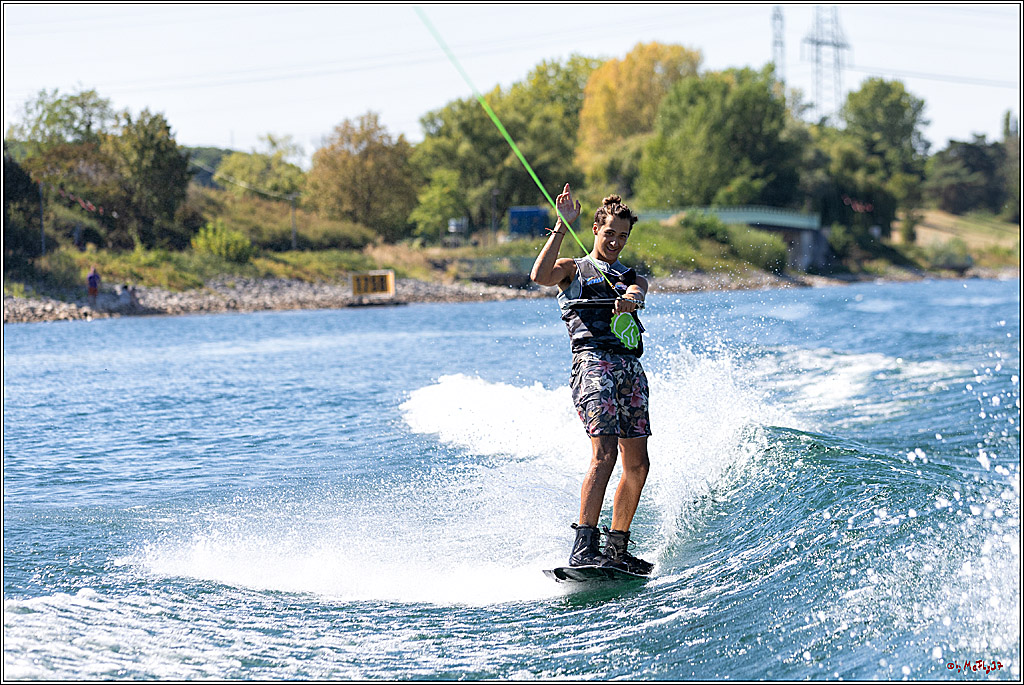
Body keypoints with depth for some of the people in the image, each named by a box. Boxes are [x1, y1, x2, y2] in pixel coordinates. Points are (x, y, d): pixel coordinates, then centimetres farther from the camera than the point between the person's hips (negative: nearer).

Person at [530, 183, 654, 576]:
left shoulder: (630, 278, 25)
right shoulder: (574, 270, 15)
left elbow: (637, 294, 0)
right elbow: (541, 276, -8)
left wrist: (629, 300, -25)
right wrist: (562, 227, -9)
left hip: (630, 366, 6)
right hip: (593, 360, -5)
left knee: (637, 462, 1)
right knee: (604, 452, -20)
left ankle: (617, 548, 11)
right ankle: (584, 548, -26)